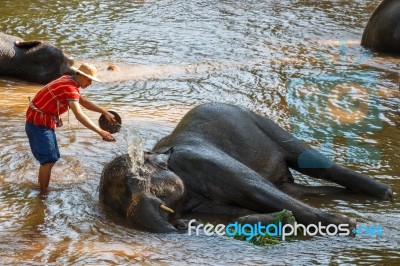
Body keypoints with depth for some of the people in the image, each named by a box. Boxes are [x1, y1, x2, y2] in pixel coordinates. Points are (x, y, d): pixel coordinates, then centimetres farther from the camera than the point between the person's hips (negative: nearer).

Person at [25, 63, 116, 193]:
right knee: (48, 160, -8)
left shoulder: (69, 80, 7)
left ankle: (42, 187, 26)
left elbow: (83, 101, 18)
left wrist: (104, 112, 9)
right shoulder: (70, 89, -24)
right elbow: (79, 115, -35)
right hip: (39, 124, -10)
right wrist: (101, 132, -38)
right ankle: (43, 195, -1)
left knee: (51, 158, 16)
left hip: (45, 122, 10)